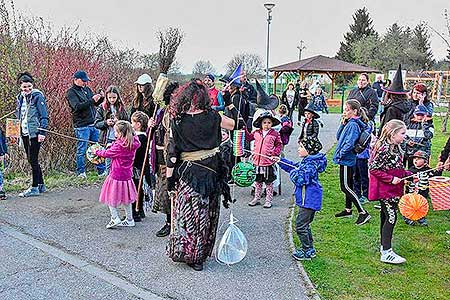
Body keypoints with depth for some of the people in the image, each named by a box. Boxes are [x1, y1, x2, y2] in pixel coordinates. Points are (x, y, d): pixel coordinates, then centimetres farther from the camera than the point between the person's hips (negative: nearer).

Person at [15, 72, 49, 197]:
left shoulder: (37, 96, -7)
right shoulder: (20, 98, 13)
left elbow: (44, 116, -12)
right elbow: (18, 115, 21)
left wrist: (42, 132, -18)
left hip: (35, 133, -8)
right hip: (24, 133, 8)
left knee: (33, 159, -5)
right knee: (31, 160, 11)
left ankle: (35, 187, 2)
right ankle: (41, 185, 20)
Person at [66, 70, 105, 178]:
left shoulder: (87, 89, 16)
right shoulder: (71, 92, -4)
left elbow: (95, 104, 21)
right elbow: (77, 106, -19)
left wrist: (101, 98, 0)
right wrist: (92, 100, -25)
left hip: (93, 124, 6)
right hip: (82, 126, -6)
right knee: (82, 150, 1)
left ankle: (102, 170, 15)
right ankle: (81, 172, 13)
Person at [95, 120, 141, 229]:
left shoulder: (119, 145, -21)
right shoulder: (133, 143, -2)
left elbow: (107, 153, -8)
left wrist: (97, 152, 8)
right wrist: (112, 146, 10)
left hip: (117, 175, -7)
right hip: (127, 175, 7)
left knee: (110, 198, 9)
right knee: (126, 199, 17)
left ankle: (115, 219, 8)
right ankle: (129, 220, 24)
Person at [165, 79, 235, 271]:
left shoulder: (177, 120, -7)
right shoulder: (212, 117, -5)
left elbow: (172, 151, -7)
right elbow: (235, 124, 11)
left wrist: (169, 176, -1)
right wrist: (229, 103, 24)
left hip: (187, 172, -1)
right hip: (211, 171, 1)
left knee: (187, 212, 12)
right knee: (205, 214, 13)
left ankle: (182, 251, 22)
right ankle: (198, 256, 23)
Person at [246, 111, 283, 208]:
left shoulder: (275, 134, -5)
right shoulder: (256, 133, 4)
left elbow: (279, 145, 1)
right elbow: (249, 137, 19)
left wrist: (275, 154, -10)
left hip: (269, 162, -3)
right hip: (257, 161, 4)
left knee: (269, 182, 8)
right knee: (258, 181, 16)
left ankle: (268, 200, 18)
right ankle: (257, 198, 28)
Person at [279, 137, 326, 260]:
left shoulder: (310, 164, -21)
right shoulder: (307, 161, 10)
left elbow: (300, 179, -28)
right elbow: (294, 166, 23)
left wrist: (293, 172, -9)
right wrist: (280, 161, 17)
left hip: (308, 200, -10)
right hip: (309, 199, 10)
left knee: (300, 225, -3)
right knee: (305, 224, 20)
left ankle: (307, 251, 8)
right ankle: (309, 249, 31)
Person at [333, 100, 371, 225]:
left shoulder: (353, 125, -19)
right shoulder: (348, 123, 10)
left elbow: (349, 143, -27)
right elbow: (338, 137, 13)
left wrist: (340, 154, -15)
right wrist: (342, 124, 1)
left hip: (346, 160, -10)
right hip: (347, 159, 10)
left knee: (345, 187, -7)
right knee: (348, 186, 18)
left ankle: (363, 213, -5)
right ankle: (348, 210, 30)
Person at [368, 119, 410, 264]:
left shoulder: (395, 147, 9)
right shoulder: (385, 149, -21)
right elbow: (373, 169, -23)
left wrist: (409, 174, 8)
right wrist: (391, 179, -21)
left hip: (392, 189, 10)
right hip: (385, 189, -10)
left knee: (386, 216, 17)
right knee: (391, 217, -7)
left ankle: (384, 246, 29)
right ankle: (386, 252, -2)